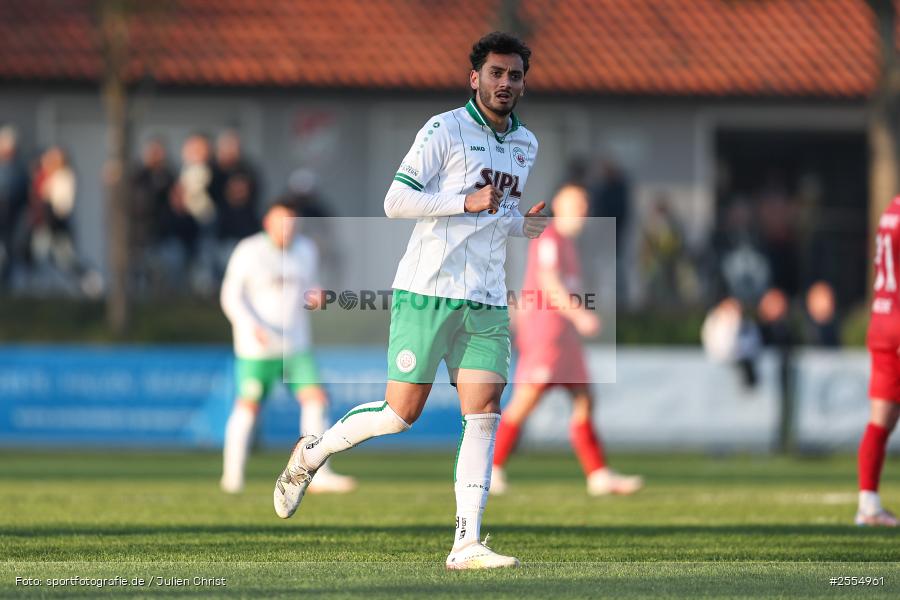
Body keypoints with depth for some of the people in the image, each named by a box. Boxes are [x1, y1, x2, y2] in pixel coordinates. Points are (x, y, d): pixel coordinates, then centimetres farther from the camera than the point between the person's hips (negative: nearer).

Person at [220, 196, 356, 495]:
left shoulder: (306, 250, 8)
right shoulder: (249, 252, -6)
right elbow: (231, 296, -5)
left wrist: (314, 298, -6)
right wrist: (251, 326, -20)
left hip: (296, 345, 4)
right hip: (257, 347, -4)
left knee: (315, 398, -10)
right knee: (248, 407, 0)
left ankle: (318, 474, -12)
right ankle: (232, 475, 17)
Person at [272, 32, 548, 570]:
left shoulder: (526, 144, 17)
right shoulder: (445, 130, -6)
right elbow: (396, 202, -11)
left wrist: (523, 225, 9)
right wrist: (466, 202, -19)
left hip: (487, 304, 6)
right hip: (428, 293, -6)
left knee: (484, 414, -7)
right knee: (401, 414, -4)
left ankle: (467, 544, -9)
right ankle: (312, 454, 22)